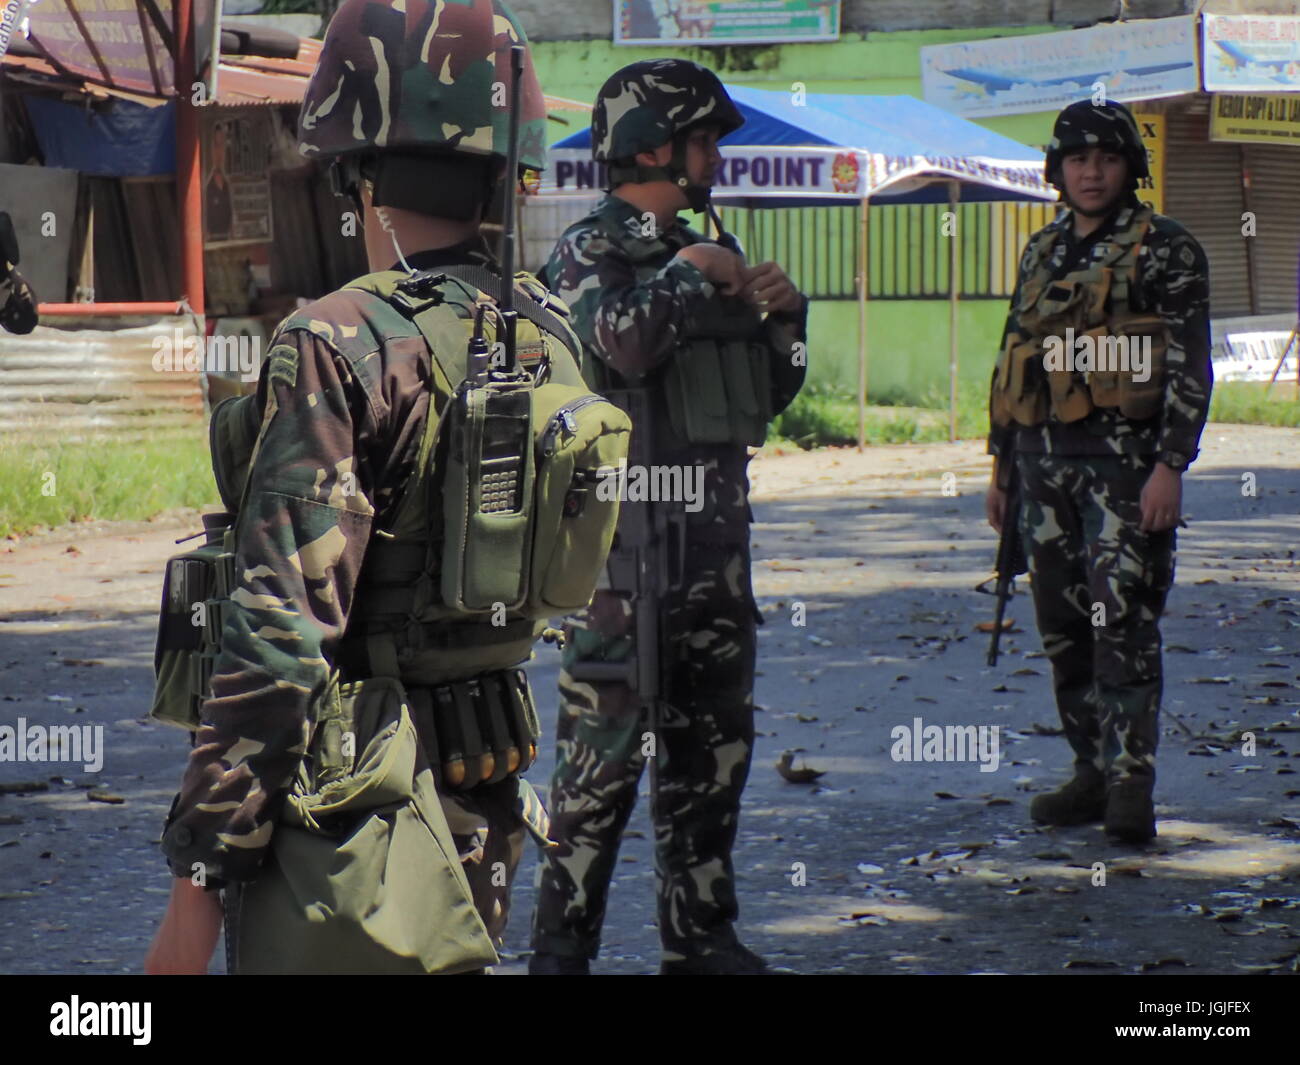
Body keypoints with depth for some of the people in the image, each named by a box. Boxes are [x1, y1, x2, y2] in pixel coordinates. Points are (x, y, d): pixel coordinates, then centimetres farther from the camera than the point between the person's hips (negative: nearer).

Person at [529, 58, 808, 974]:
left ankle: (701, 934, 21)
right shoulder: (592, 254, -6)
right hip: (626, 535, -8)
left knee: (715, 746, 12)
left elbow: (767, 397, 23)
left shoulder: (696, 255, 17)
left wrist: (785, 318, 5)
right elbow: (614, 346, -28)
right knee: (605, 754, -8)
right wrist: (687, 278, -14)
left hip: (714, 537, 8)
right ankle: (562, 946, -2)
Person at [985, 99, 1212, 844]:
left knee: (1124, 621, -12)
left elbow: (1191, 366, -9)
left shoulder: (1165, 249, -3)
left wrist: (1170, 466, -17)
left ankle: (1130, 785, -13)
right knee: (1064, 628, 8)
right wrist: (1002, 465, 20)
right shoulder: (1042, 253, 16)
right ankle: (1094, 773, 16)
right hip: (1046, 461, 6)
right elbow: (1013, 362, 22)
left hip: (1125, 458, -6)